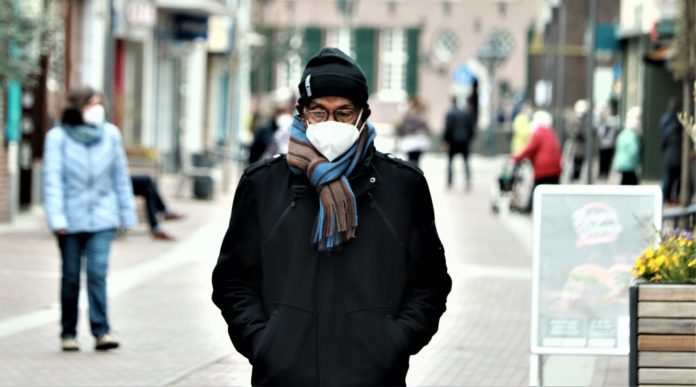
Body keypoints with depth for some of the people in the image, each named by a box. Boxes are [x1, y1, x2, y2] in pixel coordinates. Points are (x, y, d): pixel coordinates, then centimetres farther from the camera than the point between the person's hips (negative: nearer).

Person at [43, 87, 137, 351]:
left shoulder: (110, 134, 4)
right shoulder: (58, 137, -4)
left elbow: (120, 177, 11)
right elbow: (52, 179, -7)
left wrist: (127, 214, 12)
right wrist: (56, 218, -14)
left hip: (102, 218, 1)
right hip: (71, 218, -1)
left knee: (98, 273, -11)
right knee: (71, 277, 6)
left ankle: (101, 331, -13)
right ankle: (68, 333, 15)